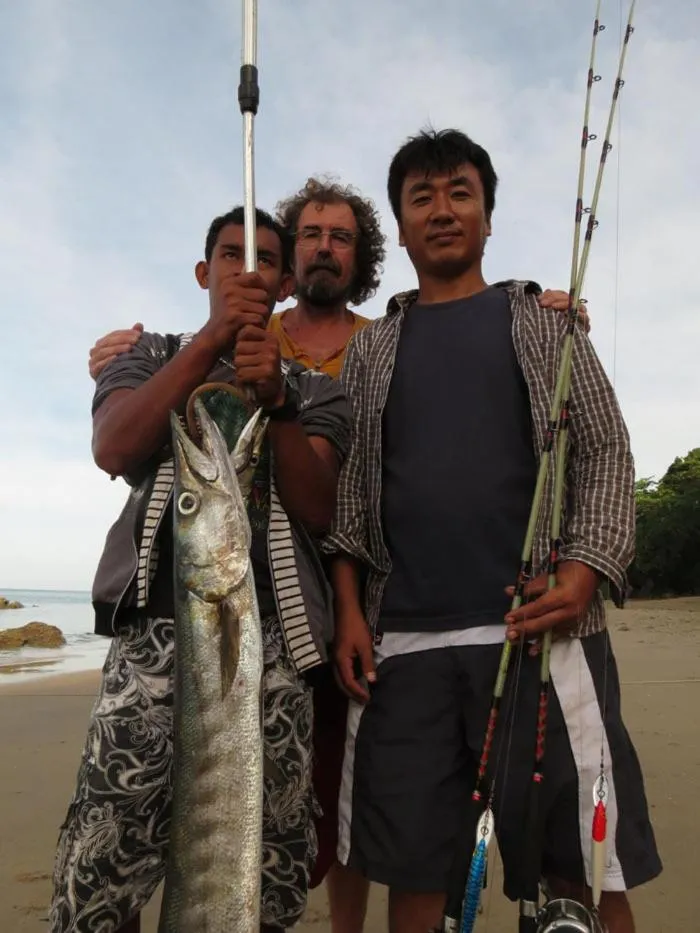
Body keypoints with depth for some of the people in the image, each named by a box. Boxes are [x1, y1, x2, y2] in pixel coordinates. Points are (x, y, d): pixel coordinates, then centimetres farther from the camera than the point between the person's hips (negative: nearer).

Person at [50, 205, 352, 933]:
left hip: (271, 636, 1)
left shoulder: (313, 390, 17)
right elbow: (111, 451, -3)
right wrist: (210, 340, -9)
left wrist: (276, 401, -11)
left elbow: (318, 511, 2)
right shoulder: (150, 356, 18)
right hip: (158, 628, 0)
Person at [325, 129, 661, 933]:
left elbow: (604, 452, 6)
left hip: (538, 627, -1)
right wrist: (349, 608, 0)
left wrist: (581, 572, -10)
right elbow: (347, 484, 12)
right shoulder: (371, 348, 17)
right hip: (401, 640, 2)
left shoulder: (544, 321, 14)